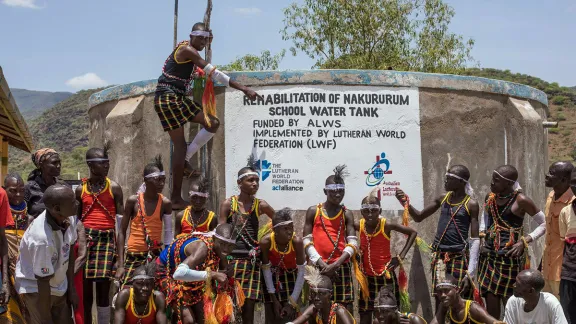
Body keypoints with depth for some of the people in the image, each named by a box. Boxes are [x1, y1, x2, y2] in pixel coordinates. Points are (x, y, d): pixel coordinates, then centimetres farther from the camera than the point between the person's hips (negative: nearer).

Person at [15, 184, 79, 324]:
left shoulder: (69, 218, -17)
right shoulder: (42, 239, -37)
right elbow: (43, 282, -27)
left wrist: (71, 288, 7)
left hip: (59, 287, 7)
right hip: (36, 289, -6)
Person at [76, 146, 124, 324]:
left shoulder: (114, 188, 2)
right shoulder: (80, 189, 7)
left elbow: (120, 222, 3)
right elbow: (76, 219, 13)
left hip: (107, 240, -1)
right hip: (85, 239, 1)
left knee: (103, 287, -2)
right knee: (85, 286, 4)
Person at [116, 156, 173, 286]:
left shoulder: (165, 203, -1)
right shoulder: (133, 201, -4)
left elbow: (169, 234, 6)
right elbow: (122, 232, 0)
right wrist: (120, 265, -5)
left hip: (156, 255, 1)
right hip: (133, 255, -1)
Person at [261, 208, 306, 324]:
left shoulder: (297, 241, -31)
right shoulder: (266, 242, -30)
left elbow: (301, 272, -23)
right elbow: (266, 270, -17)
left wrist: (292, 302, -22)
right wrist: (275, 300, -15)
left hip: (291, 276, 0)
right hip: (272, 278, 0)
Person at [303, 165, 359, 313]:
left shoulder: (347, 214, 7)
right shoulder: (313, 211, 4)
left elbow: (353, 243, -1)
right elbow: (307, 241, 0)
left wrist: (336, 264, -14)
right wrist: (321, 263, -11)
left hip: (341, 266, 1)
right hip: (318, 266, -1)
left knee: (346, 308, -1)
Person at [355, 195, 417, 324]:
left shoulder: (386, 225, -13)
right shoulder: (358, 226, -7)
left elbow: (413, 233, -5)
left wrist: (401, 256, -8)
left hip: (386, 276, -2)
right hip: (367, 277, 2)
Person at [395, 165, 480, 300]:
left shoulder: (471, 204, -5)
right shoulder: (442, 199, 9)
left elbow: (475, 239, -7)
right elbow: (418, 217, 18)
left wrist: (471, 273, -13)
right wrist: (405, 202, -1)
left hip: (459, 258, -5)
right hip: (439, 256, 5)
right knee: (439, 300, 8)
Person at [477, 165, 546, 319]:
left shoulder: (521, 200, -9)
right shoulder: (490, 197, 7)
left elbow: (545, 224, -3)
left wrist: (524, 241, -13)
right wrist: (483, 239, 11)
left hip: (510, 258, -6)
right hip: (489, 256, 6)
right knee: (490, 303, 8)